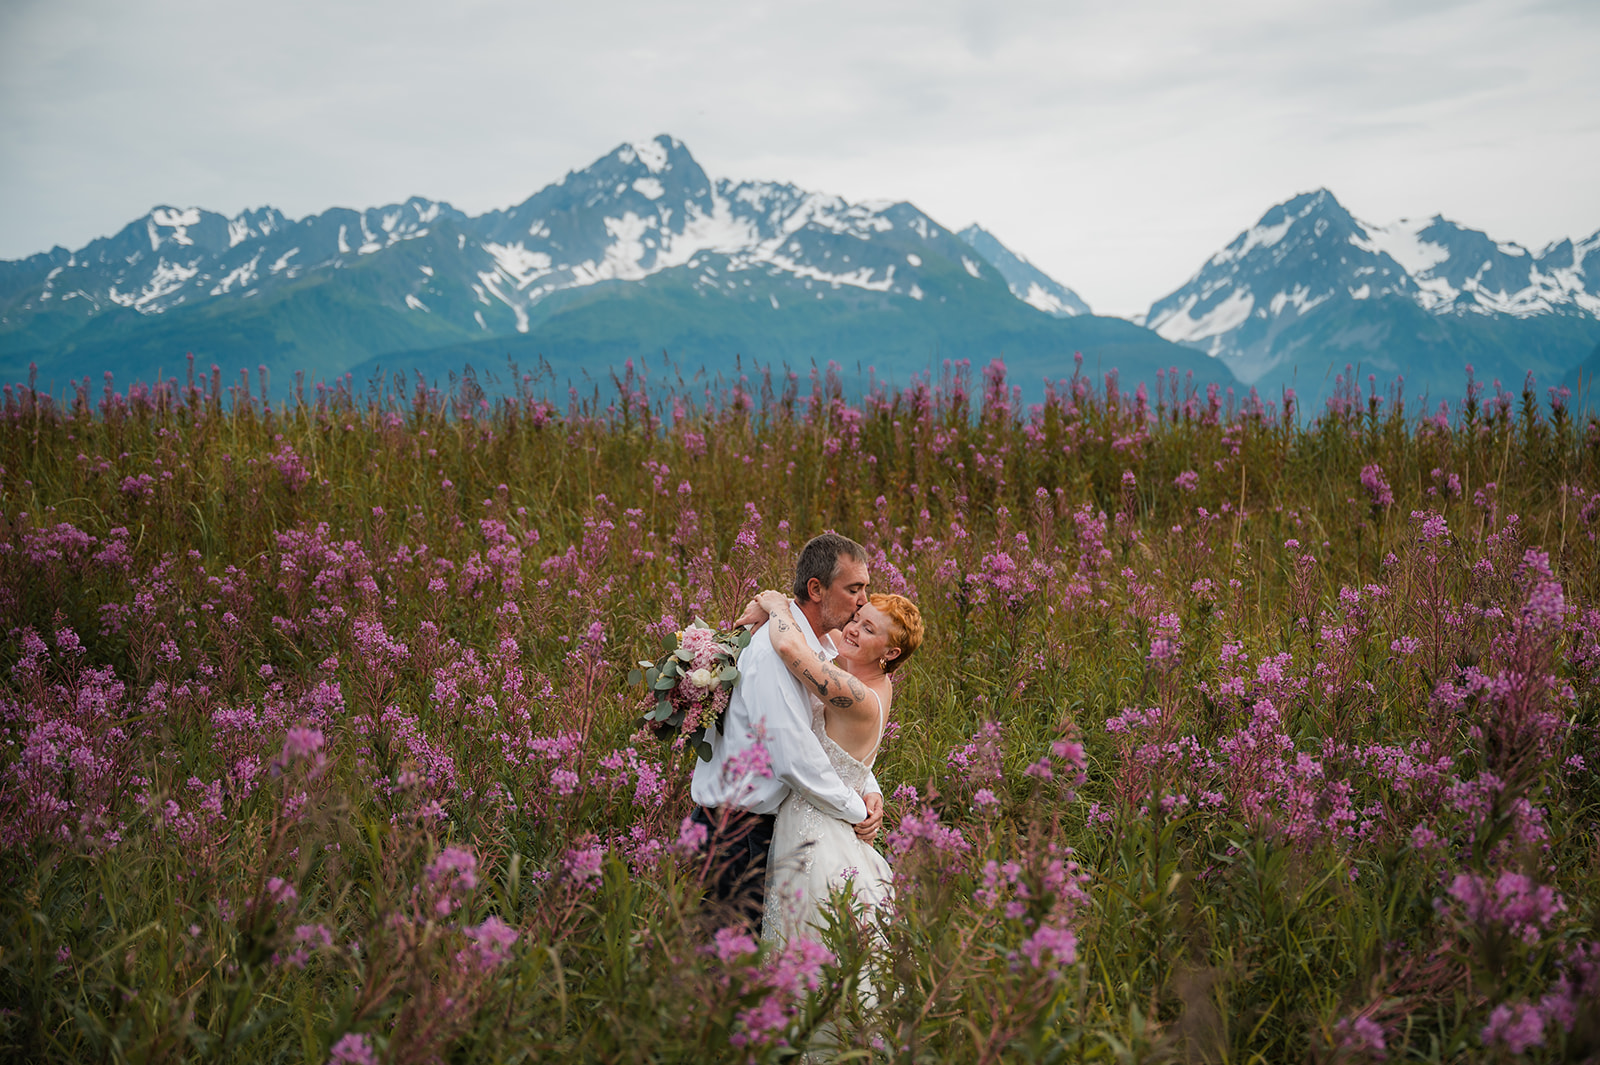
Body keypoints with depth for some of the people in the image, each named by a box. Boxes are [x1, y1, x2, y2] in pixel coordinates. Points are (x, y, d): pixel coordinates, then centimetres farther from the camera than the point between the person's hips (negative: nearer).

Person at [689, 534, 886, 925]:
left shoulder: (825, 651, 10)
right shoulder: (775, 650, -21)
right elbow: (795, 759, -25)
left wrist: (870, 790, -2)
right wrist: (857, 812, -13)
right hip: (733, 831, -9)